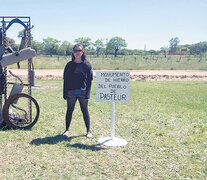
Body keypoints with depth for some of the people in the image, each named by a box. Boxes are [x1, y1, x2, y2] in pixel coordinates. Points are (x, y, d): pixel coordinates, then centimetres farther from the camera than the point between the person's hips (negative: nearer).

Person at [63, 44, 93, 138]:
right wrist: (65, 94, 0)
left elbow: (89, 80, 0)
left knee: (85, 110, 5)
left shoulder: (87, 65, 1)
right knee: (69, 110, 8)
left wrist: (87, 94, -7)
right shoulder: (69, 65, 6)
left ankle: (88, 130, 16)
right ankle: (67, 129, 19)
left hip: (82, 92, -1)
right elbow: (65, 80, 6)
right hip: (71, 92, 2)